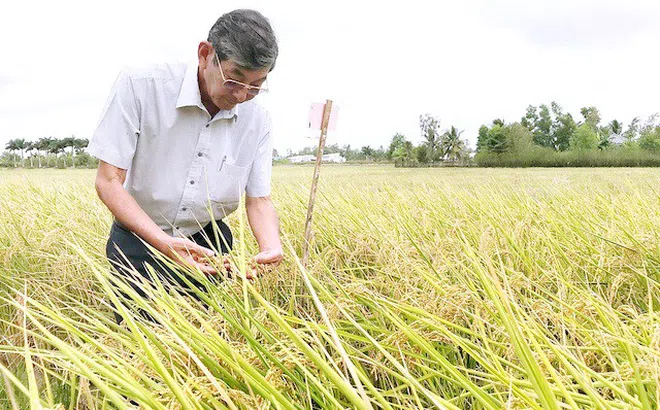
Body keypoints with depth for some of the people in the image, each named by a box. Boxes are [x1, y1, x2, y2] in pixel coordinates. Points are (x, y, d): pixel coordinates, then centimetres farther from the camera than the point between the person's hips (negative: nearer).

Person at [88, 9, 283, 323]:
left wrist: (271, 247, -30)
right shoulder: (139, 86, -22)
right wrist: (163, 243, -34)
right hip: (140, 238, -2)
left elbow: (259, 200, -7)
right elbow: (108, 182, -21)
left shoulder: (258, 122, -10)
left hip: (208, 243, 3)